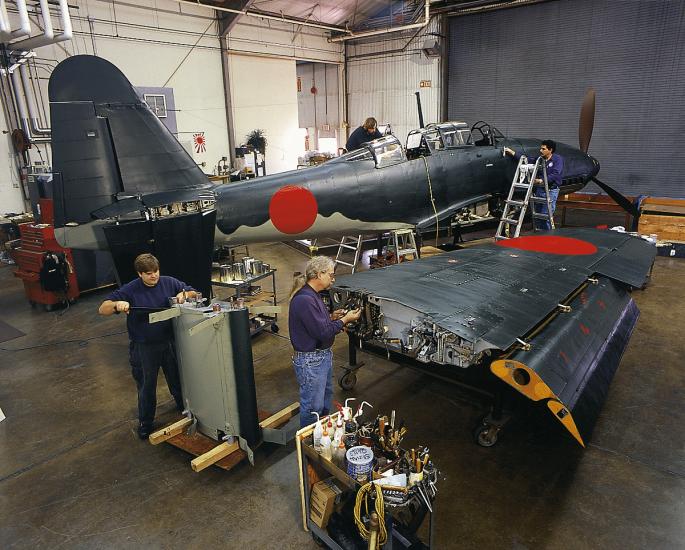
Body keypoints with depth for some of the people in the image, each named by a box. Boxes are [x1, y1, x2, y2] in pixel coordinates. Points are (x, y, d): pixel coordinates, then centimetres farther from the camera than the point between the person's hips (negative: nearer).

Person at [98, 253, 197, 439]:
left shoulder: (169, 283, -6)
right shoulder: (130, 290, -13)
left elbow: (194, 293, 5)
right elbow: (102, 309, -12)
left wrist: (184, 294, -18)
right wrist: (117, 304, -33)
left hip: (169, 342, 2)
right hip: (144, 347, -2)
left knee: (177, 380, 19)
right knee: (146, 387, 13)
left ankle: (184, 409, 45)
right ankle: (145, 422, 35)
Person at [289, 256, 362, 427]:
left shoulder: (312, 295, 8)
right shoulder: (304, 299, -26)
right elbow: (322, 332, -26)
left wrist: (332, 316, 4)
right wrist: (345, 320, -15)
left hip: (323, 355, 11)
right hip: (310, 361, -11)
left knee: (326, 396, 26)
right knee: (313, 407, 2)